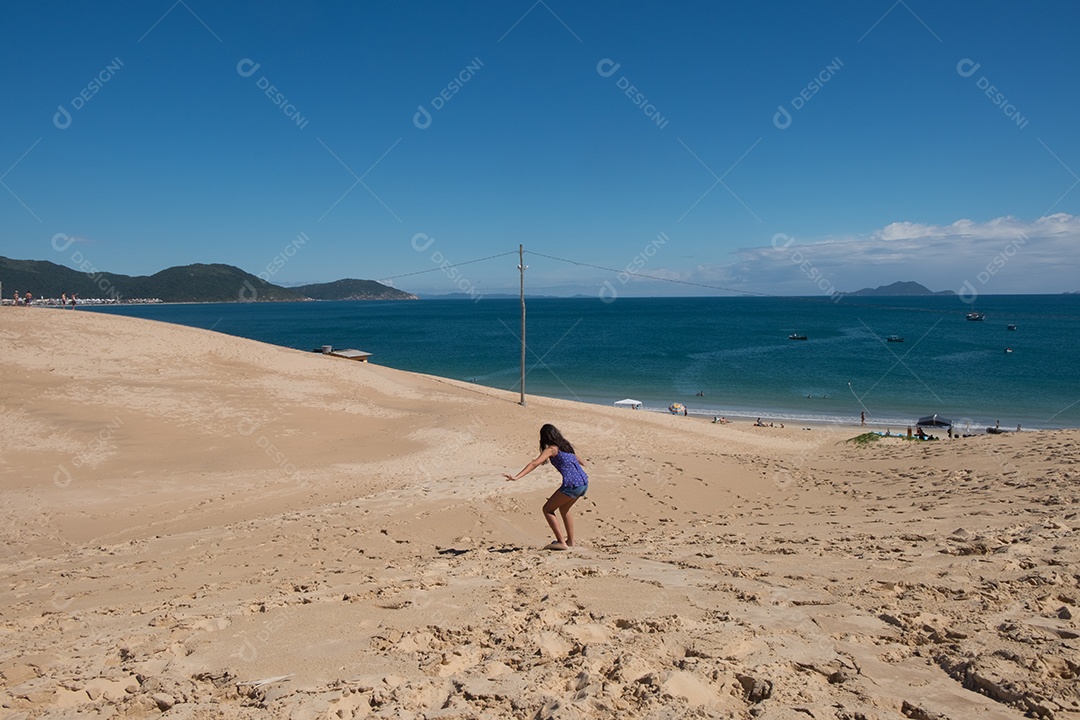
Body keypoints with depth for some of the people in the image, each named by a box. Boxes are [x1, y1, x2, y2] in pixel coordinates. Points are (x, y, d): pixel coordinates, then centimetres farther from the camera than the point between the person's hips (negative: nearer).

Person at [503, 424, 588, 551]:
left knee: (547, 509, 5)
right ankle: (570, 541, 33)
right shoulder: (565, 445, 20)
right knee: (564, 509, 29)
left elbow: (534, 464, -17)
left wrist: (517, 477, -24)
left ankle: (561, 542, -1)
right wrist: (582, 463, 67)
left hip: (572, 485, -8)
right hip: (584, 483, 8)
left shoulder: (551, 449, -3)